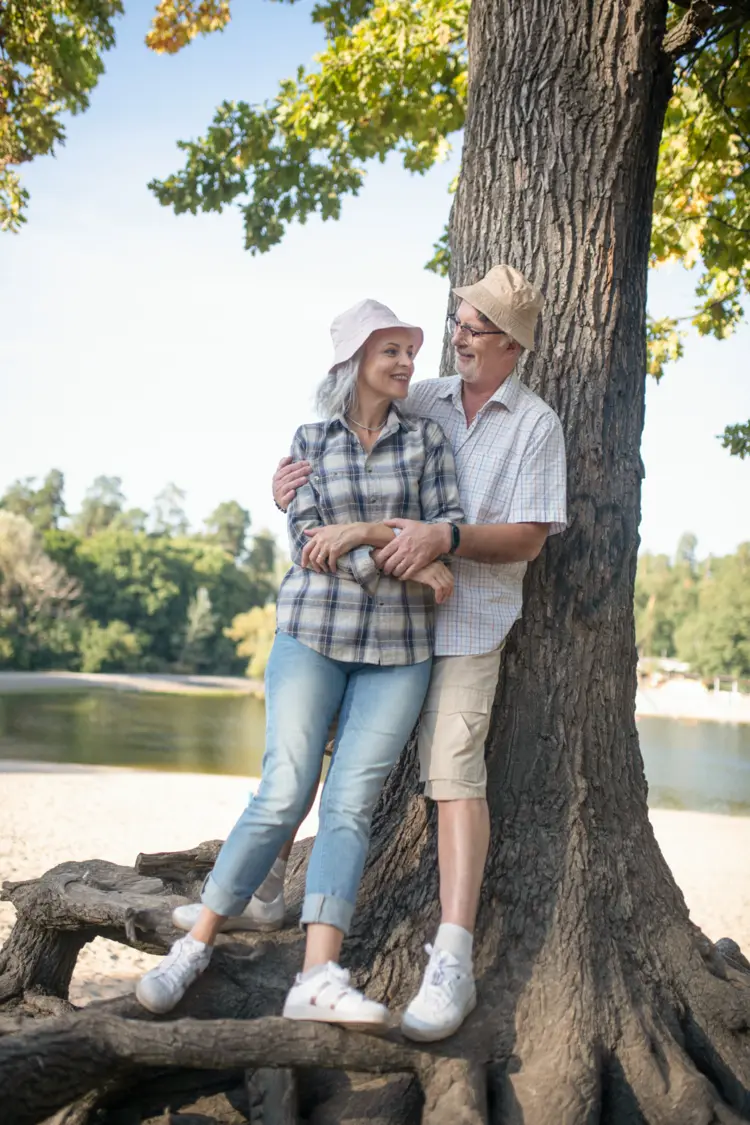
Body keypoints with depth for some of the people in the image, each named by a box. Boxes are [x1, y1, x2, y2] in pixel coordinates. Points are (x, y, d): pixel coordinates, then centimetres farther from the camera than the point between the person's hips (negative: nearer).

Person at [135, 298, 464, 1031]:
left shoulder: (426, 438, 9)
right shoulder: (310, 441, 6)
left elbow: (452, 529, 1)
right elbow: (307, 542, -4)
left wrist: (364, 531, -13)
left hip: (399, 647, 1)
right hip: (313, 632, -1)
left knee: (350, 804, -8)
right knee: (283, 797, -6)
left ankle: (318, 978, -13)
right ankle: (196, 947, 8)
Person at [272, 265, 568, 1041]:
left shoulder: (536, 424, -1)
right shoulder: (419, 401, 9)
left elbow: (528, 539, -8)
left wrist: (445, 538, -24)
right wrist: (284, 474, -7)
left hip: (466, 619, -4)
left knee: (454, 774, -12)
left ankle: (452, 964, -12)